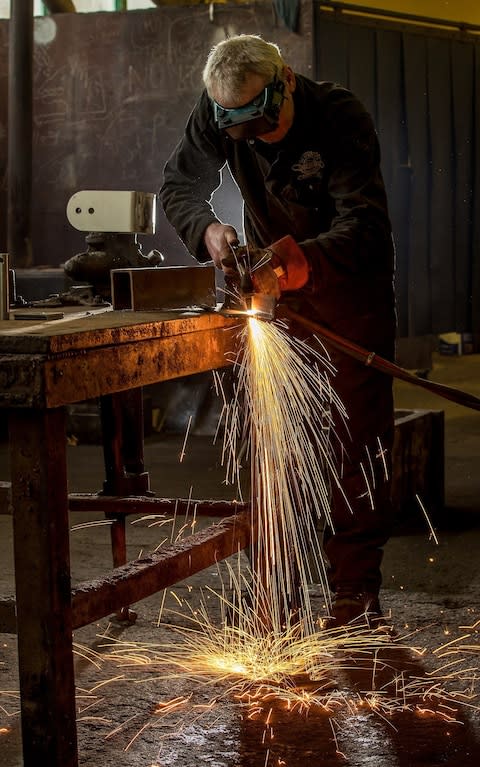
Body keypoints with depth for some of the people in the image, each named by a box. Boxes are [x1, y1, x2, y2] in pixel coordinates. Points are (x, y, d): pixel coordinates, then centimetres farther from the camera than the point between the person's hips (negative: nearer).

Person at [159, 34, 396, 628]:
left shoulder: (341, 117, -27)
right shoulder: (216, 115, -15)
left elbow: (365, 223, -33)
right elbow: (178, 186, -3)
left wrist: (296, 262, -49)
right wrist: (208, 229, -24)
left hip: (352, 283, -3)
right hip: (275, 283, 3)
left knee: (359, 432, -4)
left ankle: (355, 586, 3)